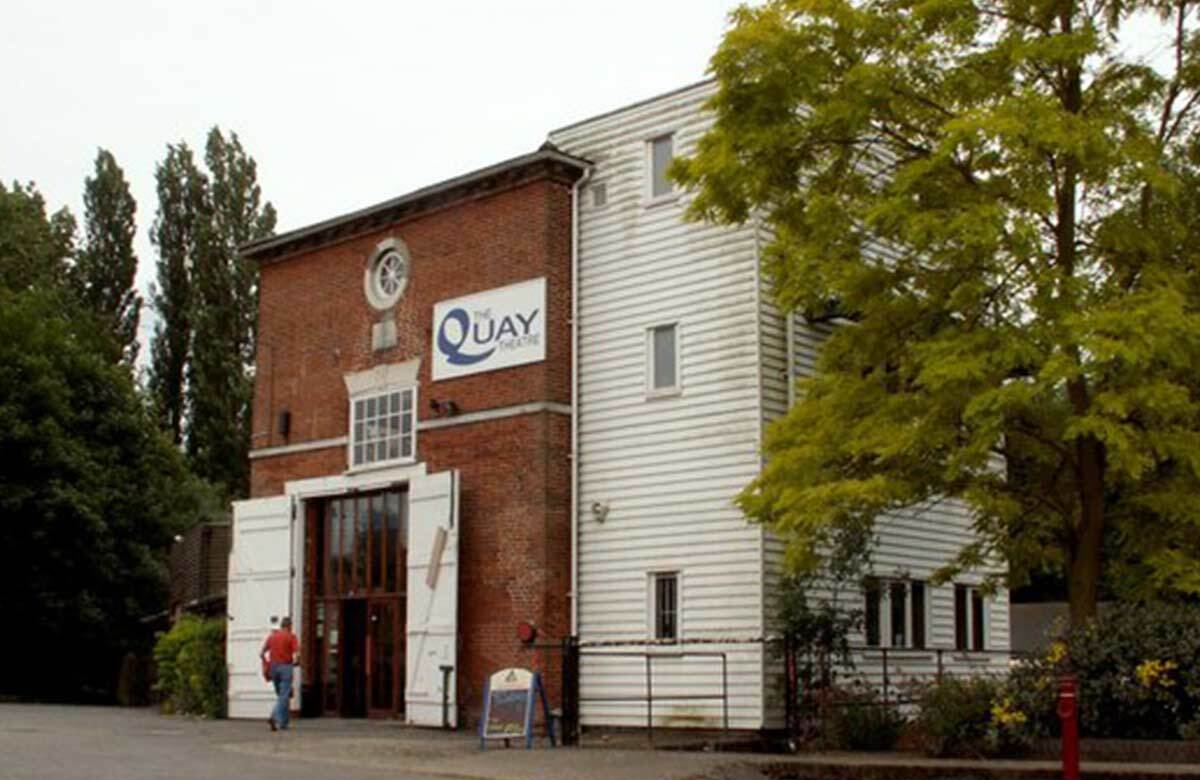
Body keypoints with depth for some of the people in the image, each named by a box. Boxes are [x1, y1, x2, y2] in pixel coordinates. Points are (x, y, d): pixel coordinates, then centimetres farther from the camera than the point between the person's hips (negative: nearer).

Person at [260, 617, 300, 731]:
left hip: (273, 667, 5)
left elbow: (261, 654, 8)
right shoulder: (291, 637, -3)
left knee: (281, 696, 16)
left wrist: (268, 665, 17)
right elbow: (297, 654, -13)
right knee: (284, 697, -3)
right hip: (286, 667, -5)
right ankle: (274, 716, -22)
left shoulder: (271, 636, 10)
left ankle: (283, 722, 15)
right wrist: (295, 662, 6)